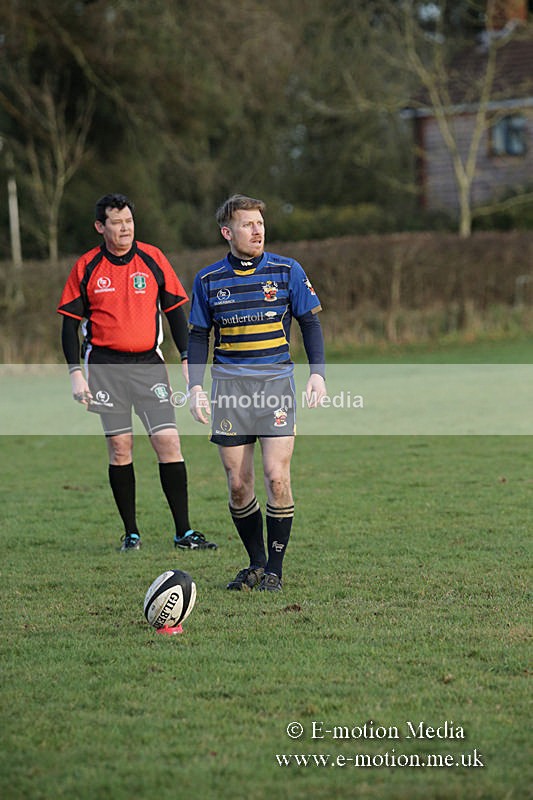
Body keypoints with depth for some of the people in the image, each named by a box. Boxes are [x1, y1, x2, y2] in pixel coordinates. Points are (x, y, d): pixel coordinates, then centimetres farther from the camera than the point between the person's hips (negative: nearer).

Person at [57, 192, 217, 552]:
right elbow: (70, 322, 5)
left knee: (169, 441, -8)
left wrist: (188, 360, 2)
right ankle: (131, 533, 11)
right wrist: (76, 374, -3)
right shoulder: (86, 267, 1)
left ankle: (184, 532, -3)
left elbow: (175, 311, 9)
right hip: (106, 365, -1)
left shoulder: (153, 259, 3)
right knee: (120, 447, 0)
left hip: (149, 363, 1)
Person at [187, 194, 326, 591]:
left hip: (276, 382, -2)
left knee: (277, 476, -11)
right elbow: (198, 335, 12)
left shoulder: (287, 271, 2)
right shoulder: (208, 280, 5)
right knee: (238, 483, 0)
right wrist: (196, 386, 2)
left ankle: (274, 570, 0)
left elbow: (310, 322, 6)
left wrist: (317, 372, -5)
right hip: (229, 386, 2)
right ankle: (255, 564, 16)